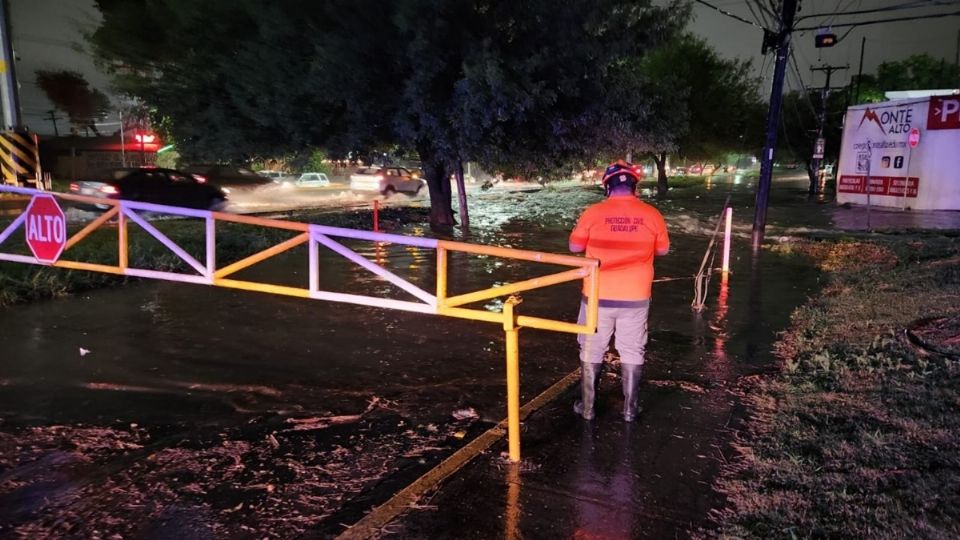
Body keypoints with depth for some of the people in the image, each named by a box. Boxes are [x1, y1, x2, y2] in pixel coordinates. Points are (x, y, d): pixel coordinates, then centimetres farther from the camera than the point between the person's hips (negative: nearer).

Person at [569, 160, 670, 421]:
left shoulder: (593, 213, -10)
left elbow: (575, 247, 1)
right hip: (636, 298, 1)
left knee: (591, 352, 14)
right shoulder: (651, 215, -5)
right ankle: (630, 409, 23)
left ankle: (587, 407, 22)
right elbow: (663, 250, 9)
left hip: (598, 297, -1)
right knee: (632, 352, 15)